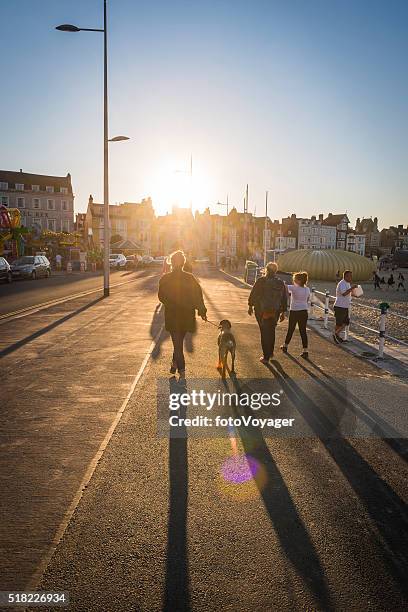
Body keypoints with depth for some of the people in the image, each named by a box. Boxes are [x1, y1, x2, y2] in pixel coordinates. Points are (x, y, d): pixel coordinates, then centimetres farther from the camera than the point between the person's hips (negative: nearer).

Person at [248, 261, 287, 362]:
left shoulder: (261, 281, -9)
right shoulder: (281, 283, 3)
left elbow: (253, 294, -7)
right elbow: (284, 299, 7)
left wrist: (250, 306, 5)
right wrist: (283, 312, 14)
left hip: (261, 311, -4)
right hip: (275, 312, 4)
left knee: (264, 333, 2)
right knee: (271, 331, 22)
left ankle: (266, 357, 4)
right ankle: (270, 353, 34)